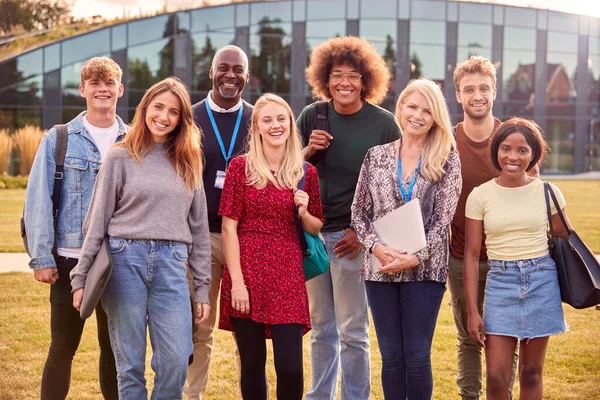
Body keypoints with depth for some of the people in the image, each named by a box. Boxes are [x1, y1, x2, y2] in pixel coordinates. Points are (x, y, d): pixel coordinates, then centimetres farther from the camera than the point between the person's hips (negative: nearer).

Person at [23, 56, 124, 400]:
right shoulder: (59, 139, 1)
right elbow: (38, 201, -3)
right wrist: (41, 258, -8)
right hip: (70, 258, -2)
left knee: (114, 347, 10)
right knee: (62, 348, 3)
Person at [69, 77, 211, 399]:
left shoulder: (188, 162, 12)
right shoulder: (121, 157, 4)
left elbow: (198, 226, 13)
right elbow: (97, 221, 4)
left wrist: (203, 287, 10)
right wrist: (81, 276, 0)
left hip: (172, 264, 2)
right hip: (125, 261, -2)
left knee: (176, 362, -6)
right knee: (130, 364, 2)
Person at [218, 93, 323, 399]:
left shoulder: (306, 172, 8)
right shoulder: (240, 166, 0)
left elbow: (316, 229, 16)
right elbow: (229, 227, -3)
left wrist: (304, 212, -6)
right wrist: (237, 282, -10)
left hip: (287, 274, 1)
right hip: (246, 270, -1)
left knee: (290, 367, -6)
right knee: (252, 363, 5)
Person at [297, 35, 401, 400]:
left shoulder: (384, 124, -6)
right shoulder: (312, 117, 4)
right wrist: (307, 151, -11)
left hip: (353, 236, -4)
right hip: (312, 233, 4)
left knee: (352, 331, 0)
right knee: (321, 327, 14)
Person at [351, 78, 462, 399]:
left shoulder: (447, 160, 1)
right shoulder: (376, 156, 7)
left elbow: (443, 218, -5)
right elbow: (359, 210, 6)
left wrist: (416, 257, -15)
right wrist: (376, 246, -10)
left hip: (425, 268, -2)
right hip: (380, 267, 2)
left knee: (417, 357, 0)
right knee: (391, 356, 7)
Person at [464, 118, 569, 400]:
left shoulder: (547, 192, -1)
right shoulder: (480, 195, -2)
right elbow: (471, 255, 0)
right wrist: (473, 311, -3)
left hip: (542, 281, 0)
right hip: (500, 283, 0)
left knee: (531, 373, 9)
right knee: (496, 377, -4)